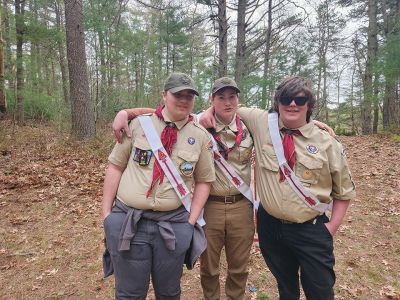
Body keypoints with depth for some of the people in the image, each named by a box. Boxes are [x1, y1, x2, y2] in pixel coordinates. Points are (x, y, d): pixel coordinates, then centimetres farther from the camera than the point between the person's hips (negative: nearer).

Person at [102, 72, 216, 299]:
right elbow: (116, 166, 4)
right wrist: (106, 212, 1)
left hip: (174, 224, 1)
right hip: (127, 220, 0)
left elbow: (204, 181, 5)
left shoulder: (201, 136, 1)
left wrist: (191, 221, -2)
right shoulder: (139, 124, 0)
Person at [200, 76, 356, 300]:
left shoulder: (327, 143, -6)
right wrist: (211, 110, -5)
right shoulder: (262, 123, -4)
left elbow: (344, 191, 4)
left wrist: (331, 228, -3)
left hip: (312, 231, -1)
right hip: (270, 226, 2)